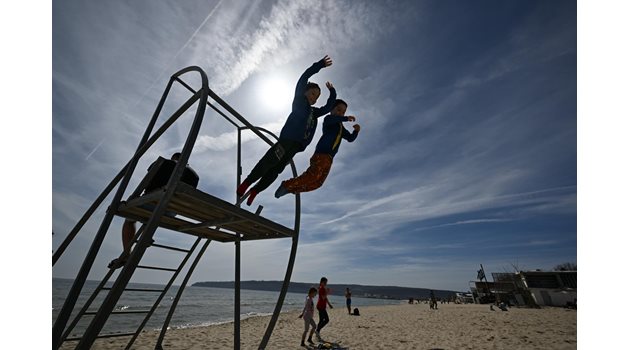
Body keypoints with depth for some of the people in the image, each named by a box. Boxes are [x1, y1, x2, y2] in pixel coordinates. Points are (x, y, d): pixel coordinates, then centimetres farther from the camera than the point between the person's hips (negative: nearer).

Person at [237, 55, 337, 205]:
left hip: (297, 144, 6)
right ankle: (245, 183, -7)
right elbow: (304, 78, 6)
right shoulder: (299, 100, 13)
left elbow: (328, 107, 40)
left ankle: (254, 191, 7)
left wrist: (332, 92, 35)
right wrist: (320, 65, 7)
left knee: (276, 169, 1)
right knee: (270, 161, -18)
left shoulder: (313, 112, 30)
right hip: (288, 138, -6)